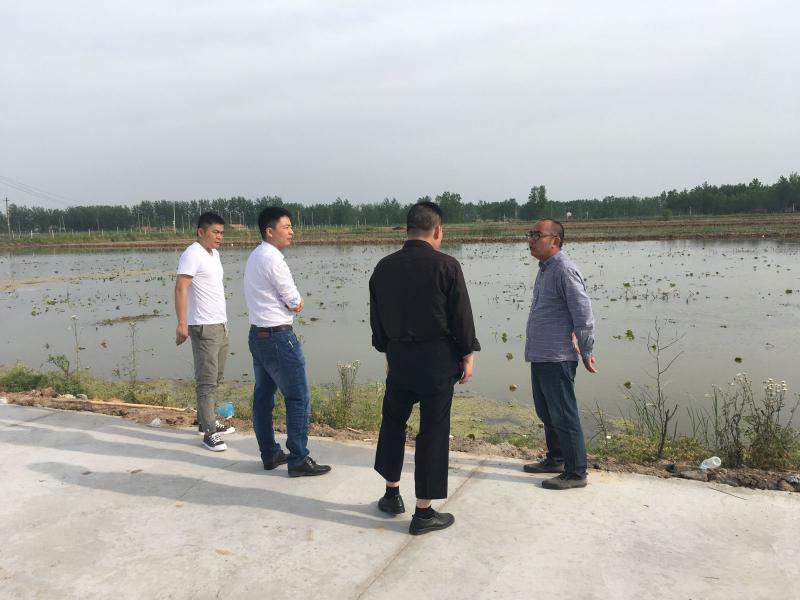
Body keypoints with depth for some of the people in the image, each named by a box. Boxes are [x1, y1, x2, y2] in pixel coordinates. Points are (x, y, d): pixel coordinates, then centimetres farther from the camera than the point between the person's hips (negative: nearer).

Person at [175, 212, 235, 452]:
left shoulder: (214, 254, 14)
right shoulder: (192, 255, -14)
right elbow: (180, 289, -22)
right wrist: (182, 323, -30)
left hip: (220, 325, 9)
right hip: (204, 327, -9)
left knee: (216, 378, 17)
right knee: (207, 381, -6)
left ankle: (207, 421, 29)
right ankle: (209, 432, -2)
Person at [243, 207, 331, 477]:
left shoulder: (254, 257, 13)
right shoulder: (273, 260, -18)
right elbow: (295, 303, -12)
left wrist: (292, 302, 0)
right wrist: (295, 302, 7)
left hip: (257, 334, 10)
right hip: (278, 337, -10)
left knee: (263, 396, 14)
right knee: (299, 398, -3)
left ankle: (270, 454, 25)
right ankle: (298, 460, 2)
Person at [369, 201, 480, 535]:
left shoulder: (384, 267, 1)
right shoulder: (446, 266, -11)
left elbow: (377, 318, 8)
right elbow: (461, 316, -9)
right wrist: (467, 355, 2)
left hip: (398, 356, 4)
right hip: (437, 357, -4)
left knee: (393, 421, 22)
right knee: (433, 431, 4)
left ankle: (392, 495, 32)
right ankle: (424, 513, 11)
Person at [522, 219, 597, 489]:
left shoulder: (564, 270, -17)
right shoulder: (545, 269, 14)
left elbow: (583, 313, -18)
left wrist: (586, 351, -13)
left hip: (556, 358, -10)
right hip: (539, 355, 10)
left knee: (563, 416, -1)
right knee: (546, 412, 20)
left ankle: (575, 472, 10)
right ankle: (555, 459, 35)